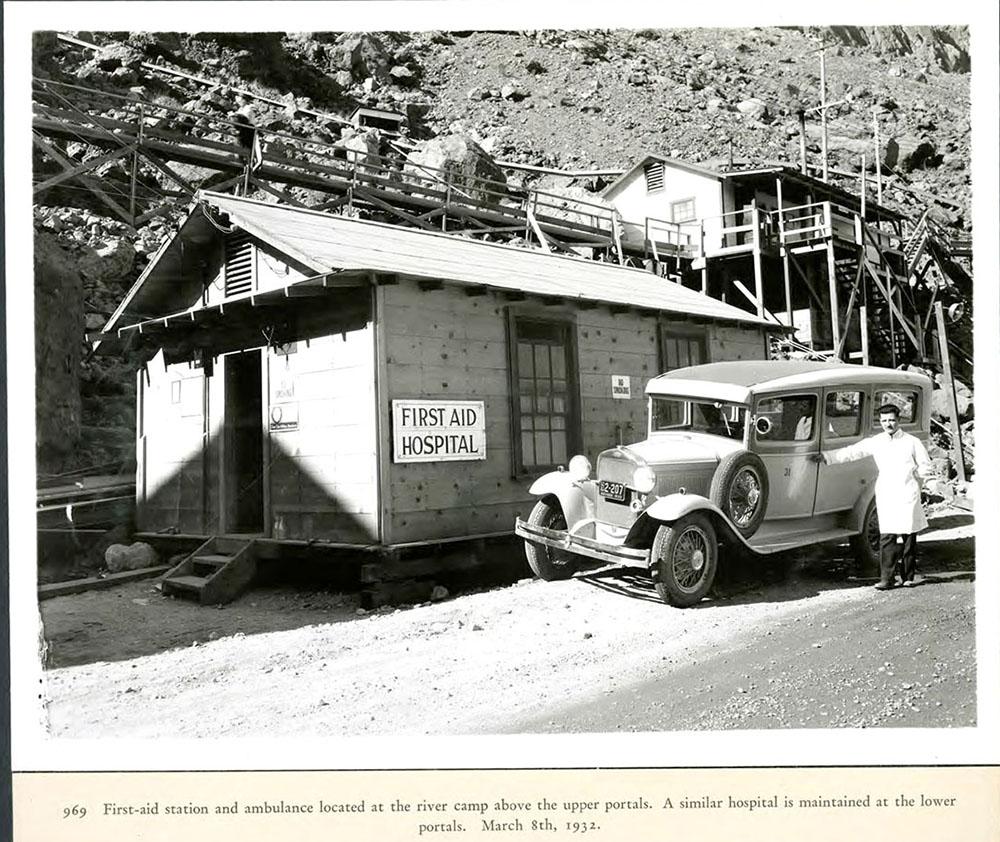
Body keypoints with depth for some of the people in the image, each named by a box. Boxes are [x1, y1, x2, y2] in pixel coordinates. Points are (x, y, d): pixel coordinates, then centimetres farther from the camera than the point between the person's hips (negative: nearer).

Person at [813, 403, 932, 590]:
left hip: (908, 496, -1)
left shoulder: (912, 442, 4)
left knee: (909, 538, 5)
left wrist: (911, 480, 3)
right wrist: (826, 456, 2)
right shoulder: (875, 442, 7)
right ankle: (887, 578, -2)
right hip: (886, 496, 1)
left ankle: (909, 576, 17)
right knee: (886, 538, -4)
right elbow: (851, 452, 7)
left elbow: (925, 466, 11)